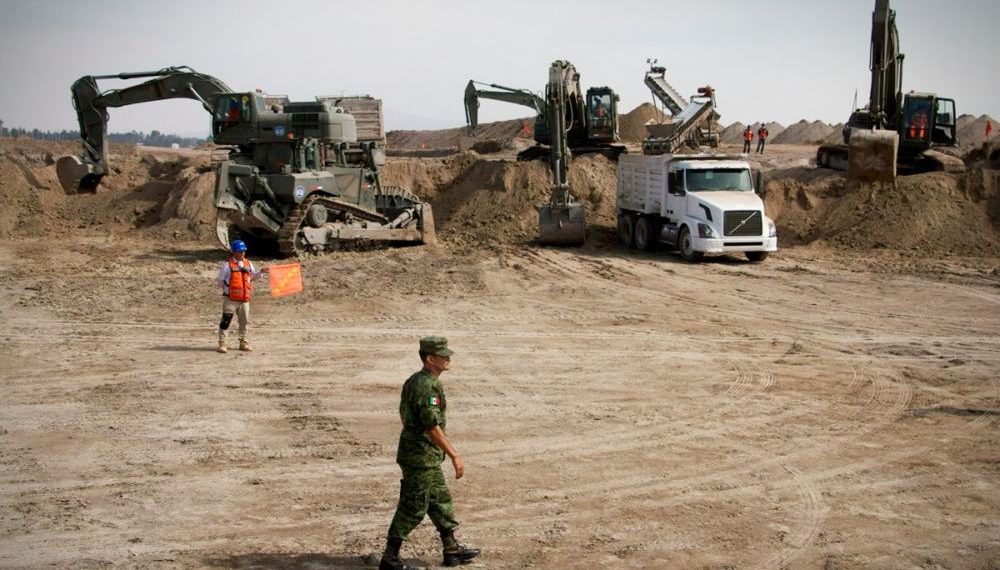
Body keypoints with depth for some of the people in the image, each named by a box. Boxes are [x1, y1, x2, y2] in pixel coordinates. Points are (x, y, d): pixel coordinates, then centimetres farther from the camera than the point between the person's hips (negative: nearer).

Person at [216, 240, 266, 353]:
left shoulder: (248, 263, 10)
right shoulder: (227, 264, -7)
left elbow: (253, 276, 17)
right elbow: (221, 281, -1)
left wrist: (261, 272, 1)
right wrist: (227, 288, -3)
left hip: (245, 298, 5)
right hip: (230, 298, -5)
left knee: (244, 321, 13)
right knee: (226, 320, -6)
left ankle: (243, 342, 25)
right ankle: (222, 343, -1)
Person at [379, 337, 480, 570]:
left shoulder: (413, 381, 9)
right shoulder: (427, 387, -23)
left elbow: (404, 415, 19)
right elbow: (432, 427, -26)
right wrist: (454, 455, -23)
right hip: (422, 457, -10)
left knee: (441, 501, 18)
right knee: (412, 508, -2)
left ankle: (451, 549, 29)